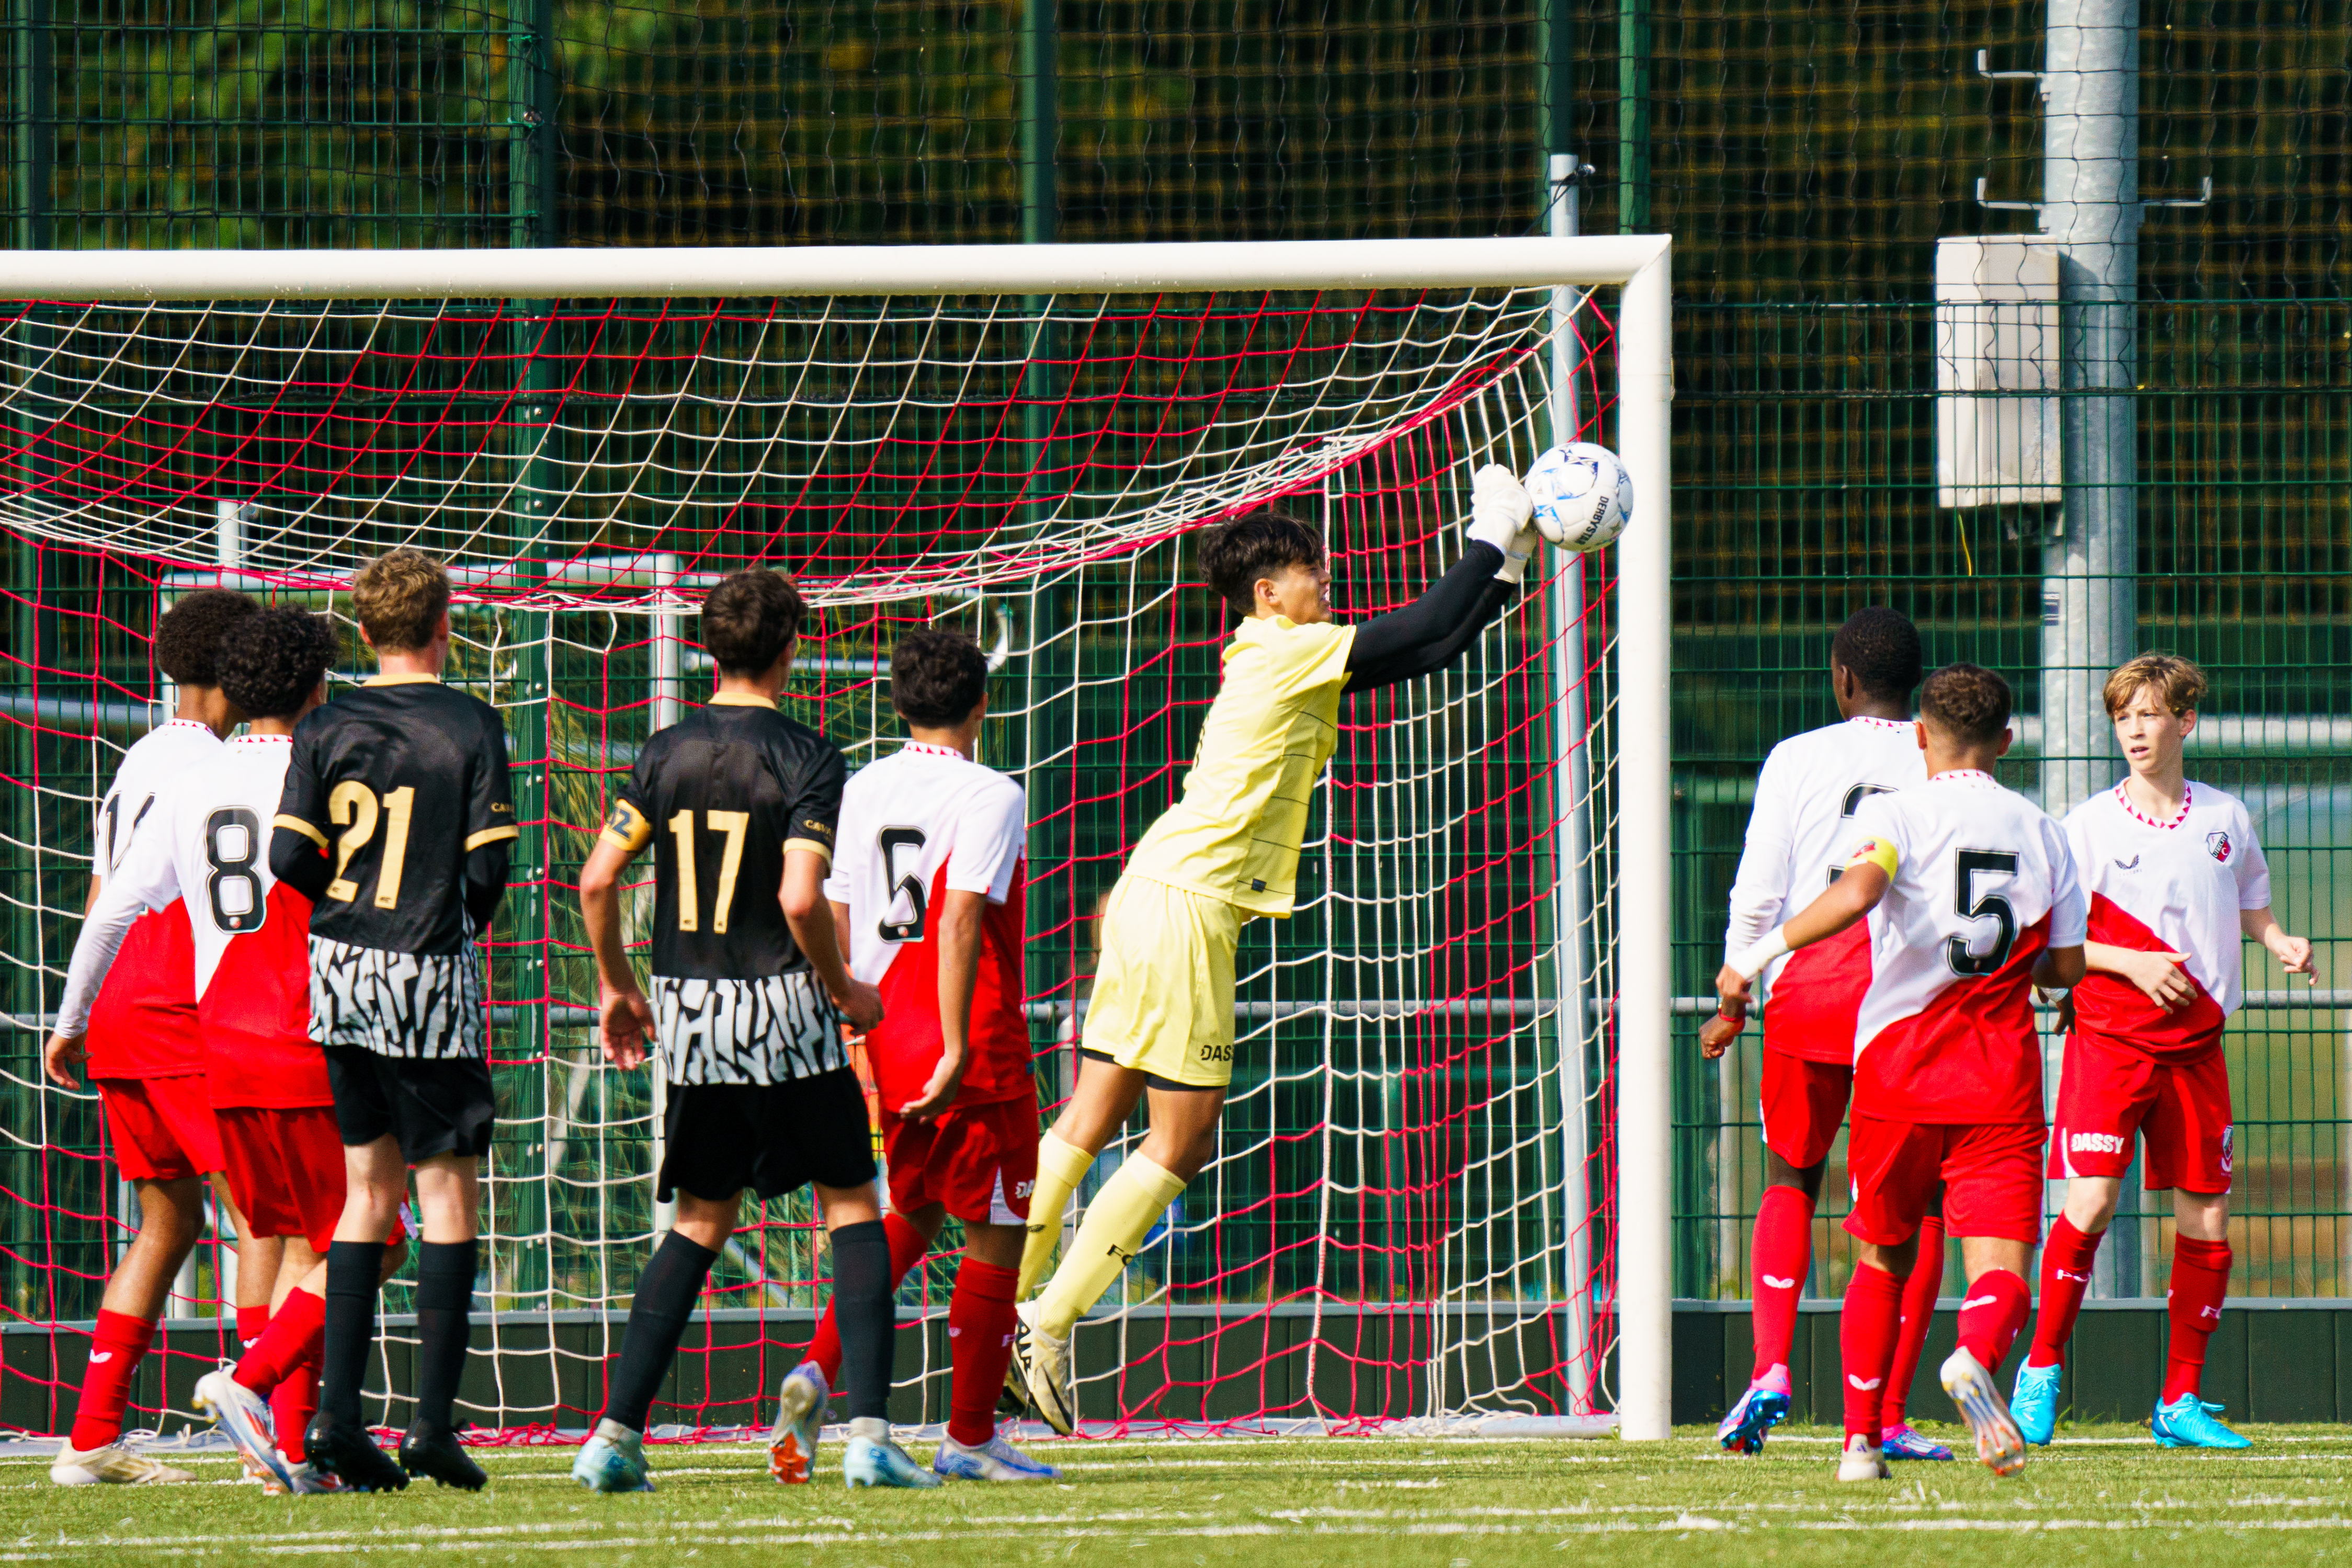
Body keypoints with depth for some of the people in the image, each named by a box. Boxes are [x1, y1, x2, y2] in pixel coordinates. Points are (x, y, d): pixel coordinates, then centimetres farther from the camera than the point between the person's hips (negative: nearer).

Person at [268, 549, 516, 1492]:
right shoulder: (471, 727, -7)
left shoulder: (325, 731, 2)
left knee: (370, 1190, 13)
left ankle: (335, 1416, 6)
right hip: (432, 977, -4)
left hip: (341, 976, 4)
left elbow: (289, 858, -3)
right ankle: (432, 1425, -6)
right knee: (448, 1193, 1)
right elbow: (488, 865, -11)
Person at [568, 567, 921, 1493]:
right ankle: (868, 1434, -5)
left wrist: (616, 985, 16)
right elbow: (801, 899, -19)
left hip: (687, 1011, 4)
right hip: (780, 1007, -4)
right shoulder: (806, 758, -10)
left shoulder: (668, 753, 4)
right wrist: (845, 990, -3)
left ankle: (616, 1434, 5)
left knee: (703, 1221, 14)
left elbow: (597, 878, 1)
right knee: (853, 1207, 6)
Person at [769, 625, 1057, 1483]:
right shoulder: (989, 797, -11)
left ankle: (821, 1366, 0)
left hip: (881, 1049, 6)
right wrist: (956, 1050, -23)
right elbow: (961, 923, -21)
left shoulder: (859, 792, 7)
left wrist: (852, 1032, 15)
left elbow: (834, 923, 8)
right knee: (995, 1236, 6)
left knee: (911, 1217, 22)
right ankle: (970, 1437, 9)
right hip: (973, 1057, -6)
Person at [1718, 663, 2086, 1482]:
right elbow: (2067, 967, 12)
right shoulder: (2041, 832, 8)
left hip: (1899, 1067, -1)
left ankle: (1861, 1438, 17)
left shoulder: (1897, 814, -2)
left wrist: (1761, 952, -20)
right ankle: (1976, 1354, -41)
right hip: (2003, 1080, 1)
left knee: (1883, 1260, 18)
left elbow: (1858, 892, -24)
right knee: (1998, 1267, -8)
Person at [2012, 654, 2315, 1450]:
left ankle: (2182, 1401, 11)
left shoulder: (2226, 818, 8)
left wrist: (2282, 944, 0)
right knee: (2092, 1202, -16)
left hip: (2195, 1046, 3)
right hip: (2109, 1035, -3)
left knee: (2206, 1221, 1)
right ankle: (2042, 1370, 0)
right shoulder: (2089, 826, -2)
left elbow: (2252, 908, 21)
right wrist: (2132, 962, -15)